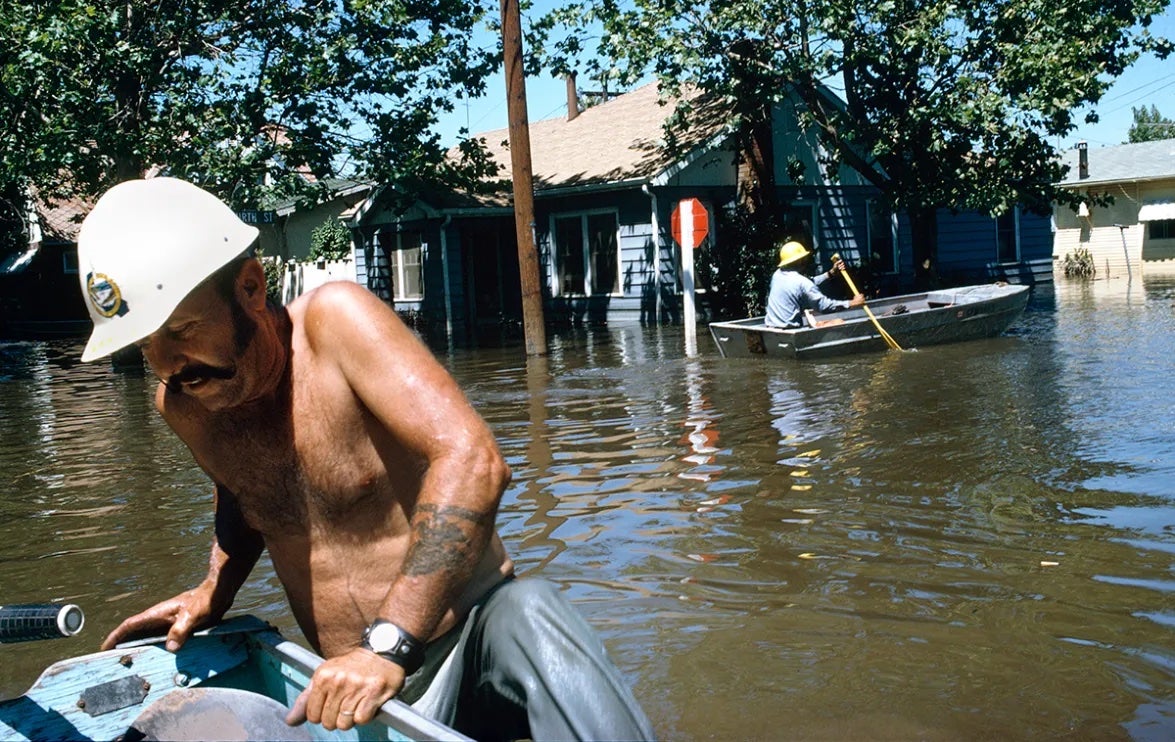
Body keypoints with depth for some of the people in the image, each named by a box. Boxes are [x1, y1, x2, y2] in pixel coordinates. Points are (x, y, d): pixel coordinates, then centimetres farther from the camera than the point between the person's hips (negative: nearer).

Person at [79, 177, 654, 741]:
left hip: (476, 637, -5)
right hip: (352, 690, 6)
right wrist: (214, 591, 9)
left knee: (526, 617, -36)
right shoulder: (180, 404, 3)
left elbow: (472, 461, -28)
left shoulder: (333, 319, -14)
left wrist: (389, 644, -32)